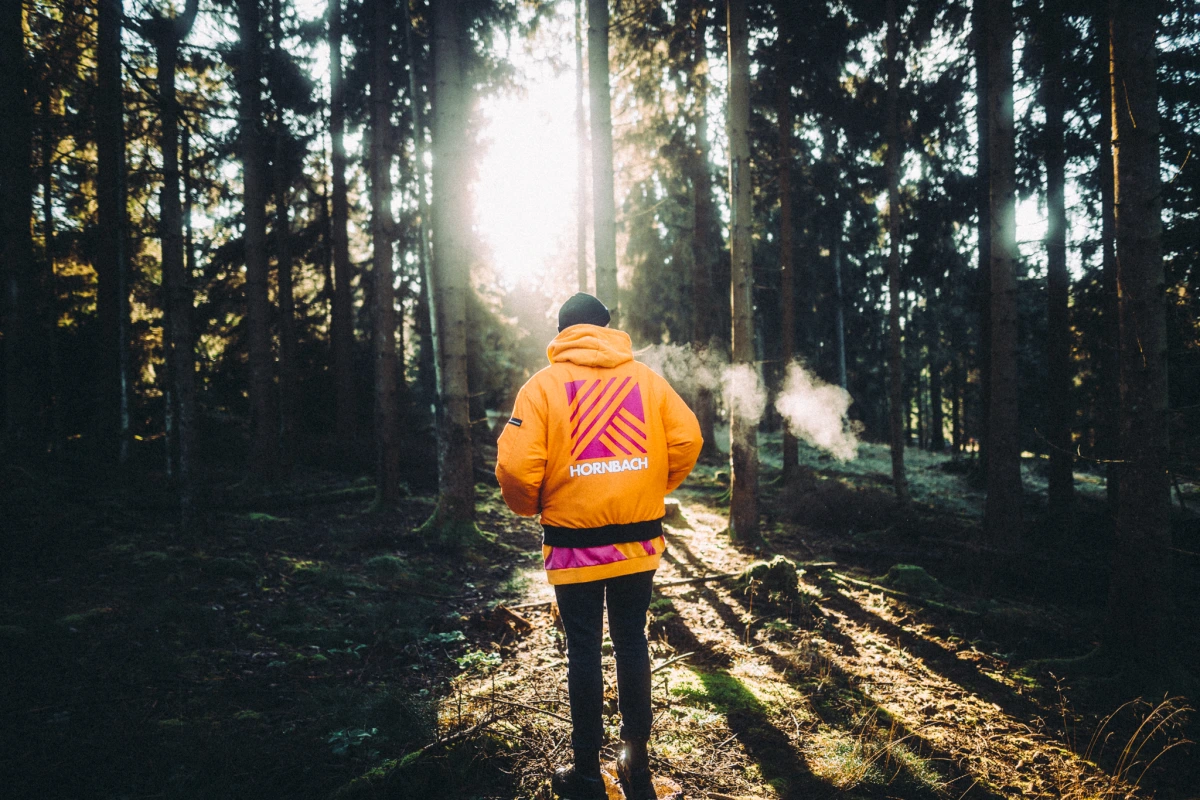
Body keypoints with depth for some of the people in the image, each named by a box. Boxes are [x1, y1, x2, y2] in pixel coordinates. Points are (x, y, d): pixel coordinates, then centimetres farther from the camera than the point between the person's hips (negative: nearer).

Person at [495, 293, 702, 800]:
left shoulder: (543, 384, -6)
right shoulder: (646, 377, 2)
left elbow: (516, 467, -15)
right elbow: (687, 439, -5)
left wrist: (531, 507, 5)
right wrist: (654, 490, 11)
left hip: (574, 544, -3)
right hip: (638, 540, 3)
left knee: (583, 651, 8)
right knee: (632, 643, 15)